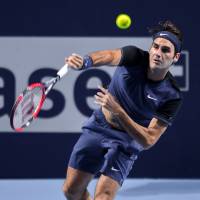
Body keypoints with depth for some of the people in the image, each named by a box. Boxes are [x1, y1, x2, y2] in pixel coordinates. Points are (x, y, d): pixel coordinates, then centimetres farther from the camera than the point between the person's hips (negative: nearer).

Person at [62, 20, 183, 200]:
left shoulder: (172, 97, -23)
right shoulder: (135, 57, -19)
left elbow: (148, 141, -26)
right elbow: (109, 56, -41)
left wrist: (117, 111, -38)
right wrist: (85, 61, -65)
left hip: (127, 140, -2)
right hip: (98, 126, 3)